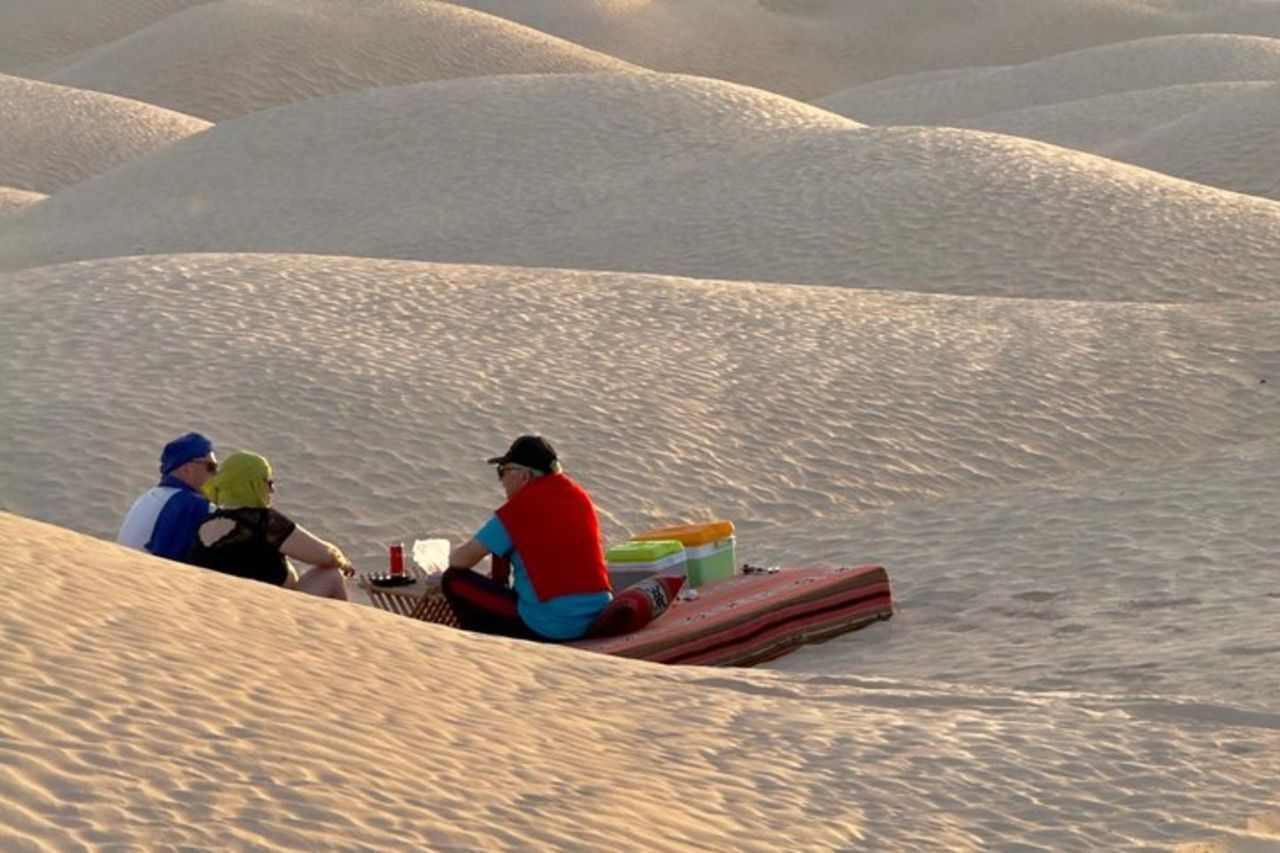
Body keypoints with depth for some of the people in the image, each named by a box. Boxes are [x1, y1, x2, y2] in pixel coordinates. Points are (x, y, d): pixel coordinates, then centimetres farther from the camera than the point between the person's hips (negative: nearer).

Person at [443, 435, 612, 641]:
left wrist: (455, 554, 19)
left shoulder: (518, 510, -10)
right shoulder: (580, 496, 10)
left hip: (552, 626, -7)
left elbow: (461, 560, -5)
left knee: (454, 581, 4)